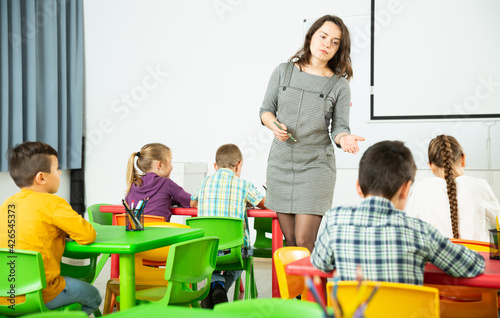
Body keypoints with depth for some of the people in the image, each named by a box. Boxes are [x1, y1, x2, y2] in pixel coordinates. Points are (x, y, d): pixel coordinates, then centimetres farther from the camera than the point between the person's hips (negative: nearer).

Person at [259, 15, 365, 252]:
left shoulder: (339, 85, 1)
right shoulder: (284, 72, 6)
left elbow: (338, 127, 1)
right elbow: (266, 110, 12)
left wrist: (344, 139, -21)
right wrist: (274, 126, -9)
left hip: (316, 164, -2)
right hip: (280, 163, 2)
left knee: (304, 243, -9)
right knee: (289, 241, 7)